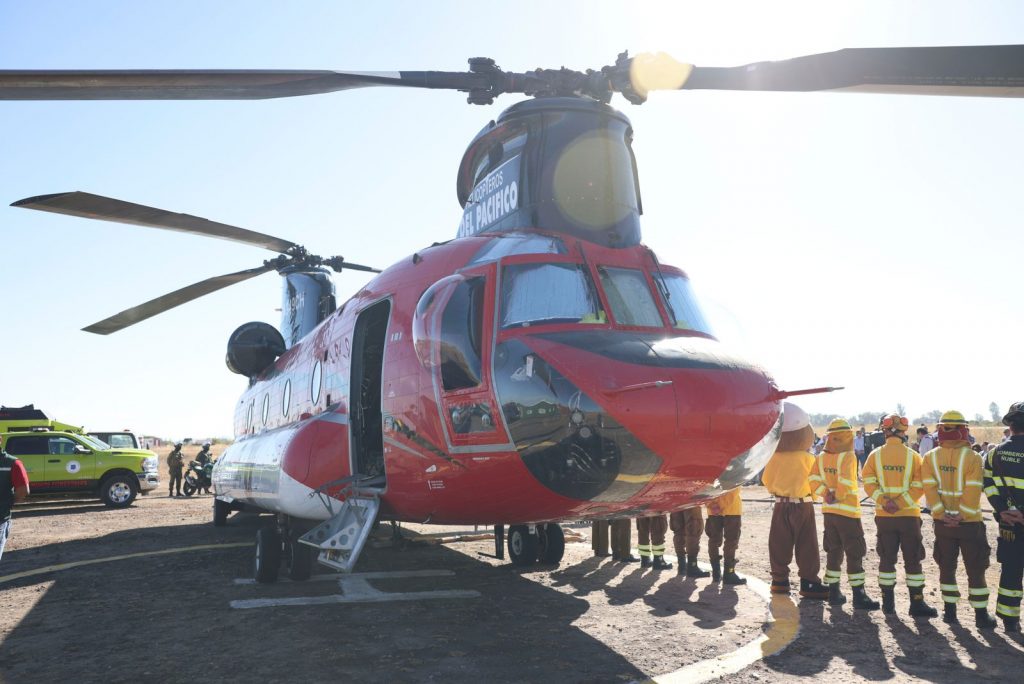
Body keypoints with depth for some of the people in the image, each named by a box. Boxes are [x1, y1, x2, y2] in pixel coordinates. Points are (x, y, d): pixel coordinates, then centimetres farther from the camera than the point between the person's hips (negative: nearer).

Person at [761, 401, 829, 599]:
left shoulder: (774, 458, -7)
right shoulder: (807, 458, -14)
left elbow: (766, 480, 3)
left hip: (781, 506, 3)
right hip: (803, 506, -3)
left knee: (779, 544, 10)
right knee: (806, 546, 4)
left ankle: (779, 579, 14)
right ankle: (809, 582, 5)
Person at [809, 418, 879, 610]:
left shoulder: (822, 458, 4)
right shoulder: (848, 457, -15)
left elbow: (814, 480, -3)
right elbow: (845, 482, -24)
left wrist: (826, 493, -6)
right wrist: (839, 496, -7)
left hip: (828, 511, 6)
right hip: (848, 512, -6)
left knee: (834, 551, 14)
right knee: (855, 554, 0)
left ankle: (834, 593, 18)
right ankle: (859, 596, 1)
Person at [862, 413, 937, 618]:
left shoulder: (875, 455, -2)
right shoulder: (913, 456, -6)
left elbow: (869, 483, -8)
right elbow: (918, 487, -11)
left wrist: (884, 501, -12)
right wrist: (901, 503, -13)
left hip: (883, 516, 2)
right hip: (909, 516, -2)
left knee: (887, 559, 11)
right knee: (913, 561, 7)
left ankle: (888, 602, 15)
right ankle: (917, 603, 10)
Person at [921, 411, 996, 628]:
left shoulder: (930, 458, -3)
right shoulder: (972, 458, -12)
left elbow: (929, 489, -9)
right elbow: (972, 493, -16)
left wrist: (941, 514, -8)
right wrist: (963, 515, -11)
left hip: (942, 522, 3)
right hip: (969, 523, -3)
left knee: (947, 567, 14)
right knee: (975, 570, 8)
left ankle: (950, 611, 18)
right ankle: (981, 615, 12)